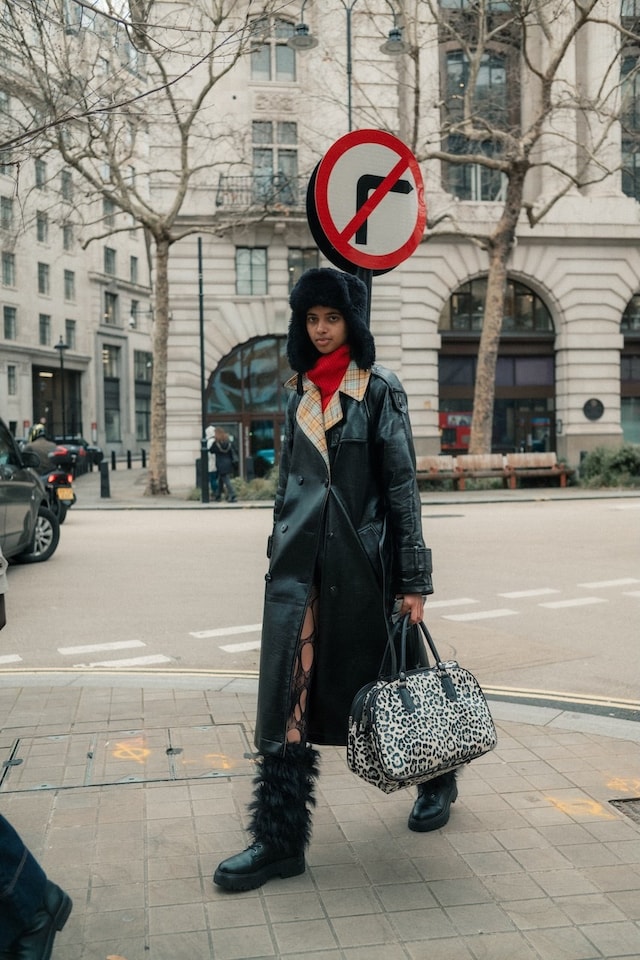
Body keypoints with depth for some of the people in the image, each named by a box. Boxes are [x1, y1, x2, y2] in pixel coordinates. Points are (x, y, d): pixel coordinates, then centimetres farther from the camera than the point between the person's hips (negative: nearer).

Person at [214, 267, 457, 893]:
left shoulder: (379, 390, -3)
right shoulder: (300, 392, 12)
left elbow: (402, 483, -6)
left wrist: (414, 578, -10)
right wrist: (280, 552, 17)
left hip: (359, 555, -4)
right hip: (298, 559, 4)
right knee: (288, 694, -2)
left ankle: (437, 777, 39)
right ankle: (280, 839, 4)